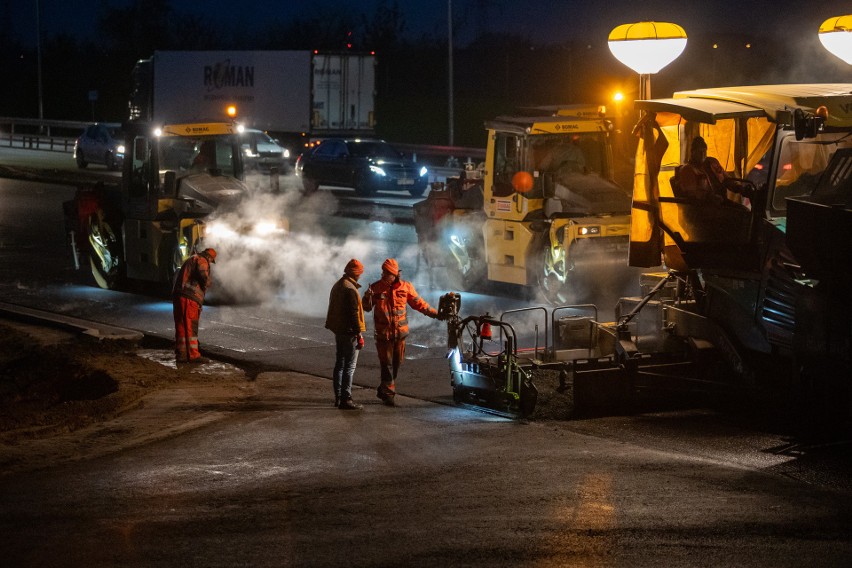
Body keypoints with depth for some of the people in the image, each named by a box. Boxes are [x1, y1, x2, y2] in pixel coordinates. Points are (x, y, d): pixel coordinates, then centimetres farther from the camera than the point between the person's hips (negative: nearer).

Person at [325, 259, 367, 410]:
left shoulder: (337, 286, 13)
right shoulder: (350, 289, -18)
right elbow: (354, 313, -21)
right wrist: (359, 335, -18)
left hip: (338, 331, 10)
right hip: (349, 332, -10)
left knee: (339, 364, 15)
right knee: (349, 366, -7)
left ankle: (338, 397, 20)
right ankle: (345, 399, -8)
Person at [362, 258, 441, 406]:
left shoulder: (405, 287, 1)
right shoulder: (376, 287, -3)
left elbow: (419, 304, 10)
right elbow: (367, 308, -2)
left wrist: (435, 313, 8)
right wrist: (367, 297, -22)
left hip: (400, 332, 3)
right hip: (383, 333, -3)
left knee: (396, 362, 9)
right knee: (386, 363, -3)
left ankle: (383, 390, 24)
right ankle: (389, 393, 2)